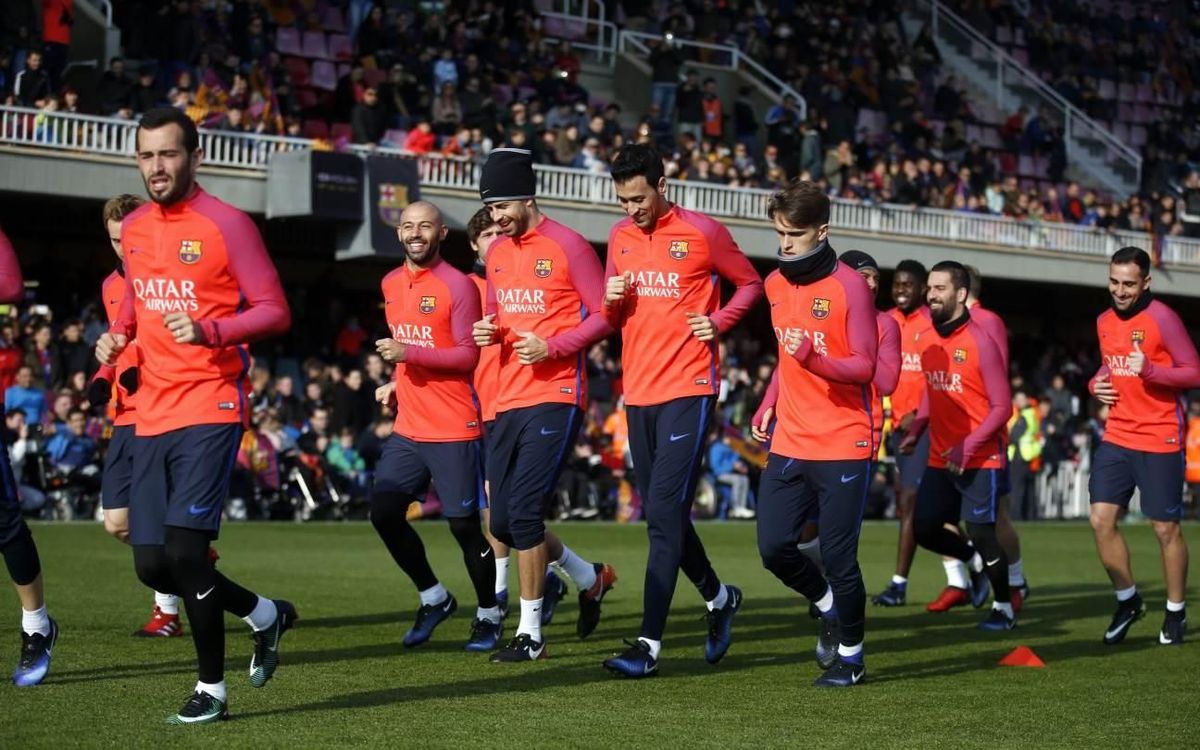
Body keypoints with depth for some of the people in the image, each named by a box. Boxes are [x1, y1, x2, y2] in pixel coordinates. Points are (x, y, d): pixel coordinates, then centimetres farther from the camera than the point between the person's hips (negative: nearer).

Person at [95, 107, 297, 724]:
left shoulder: (226, 224, -7)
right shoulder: (134, 229, 13)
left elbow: (274, 312, -7)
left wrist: (208, 330, -22)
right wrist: (116, 337, 9)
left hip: (210, 409, -7)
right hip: (151, 414, 7)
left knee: (184, 548, -16)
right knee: (151, 564, 5)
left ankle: (211, 690, 2)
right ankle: (266, 615, 28)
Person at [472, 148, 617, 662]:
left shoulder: (567, 247, -7)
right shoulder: (496, 254, 15)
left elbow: (604, 316, -6)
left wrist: (552, 347, -17)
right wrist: (487, 331, 2)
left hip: (555, 397, -8)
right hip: (508, 401, 8)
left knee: (523, 511, -13)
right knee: (503, 522, 7)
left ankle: (530, 633, 0)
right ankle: (591, 578, 31)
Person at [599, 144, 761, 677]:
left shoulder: (703, 233, -6)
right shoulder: (619, 237, 10)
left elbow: (751, 284, 6)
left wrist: (719, 322, -10)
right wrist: (612, 301, -5)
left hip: (688, 388, -6)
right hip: (638, 391, 6)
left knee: (664, 513, -12)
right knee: (660, 513, 12)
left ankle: (649, 644, -11)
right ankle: (718, 597, 35)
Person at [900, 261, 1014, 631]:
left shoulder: (980, 342, -14)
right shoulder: (930, 340, 6)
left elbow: (1002, 406, -13)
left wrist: (968, 446, -21)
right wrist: (915, 431, 5)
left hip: (980, 459, -6)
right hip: (940, 459, 6)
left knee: (981, 533, -3)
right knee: (924, 529, 4)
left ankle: (1004, 608, 17)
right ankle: (975, 562, 32)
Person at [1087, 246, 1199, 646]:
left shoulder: (1162, 318, -11)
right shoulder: (1105, 321, 10)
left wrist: (1150, 370, -25)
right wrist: (1097, 384, 4)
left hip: (1159, 440, -6)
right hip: (1116, 436, 6)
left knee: (1166, 528, 2)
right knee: (1102, 519, -2)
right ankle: (1128, 601, 16)